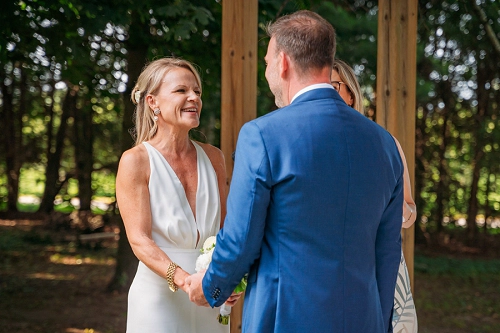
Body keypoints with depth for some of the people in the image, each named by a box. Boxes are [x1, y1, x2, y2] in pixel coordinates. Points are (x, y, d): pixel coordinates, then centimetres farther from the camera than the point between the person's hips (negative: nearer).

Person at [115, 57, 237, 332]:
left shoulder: (212, 157, 5)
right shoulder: (135, 161, -8)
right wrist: (183, 279, -29)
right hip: (159, 298, -4)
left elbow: (226, 224, 9)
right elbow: (139, 240, -14)